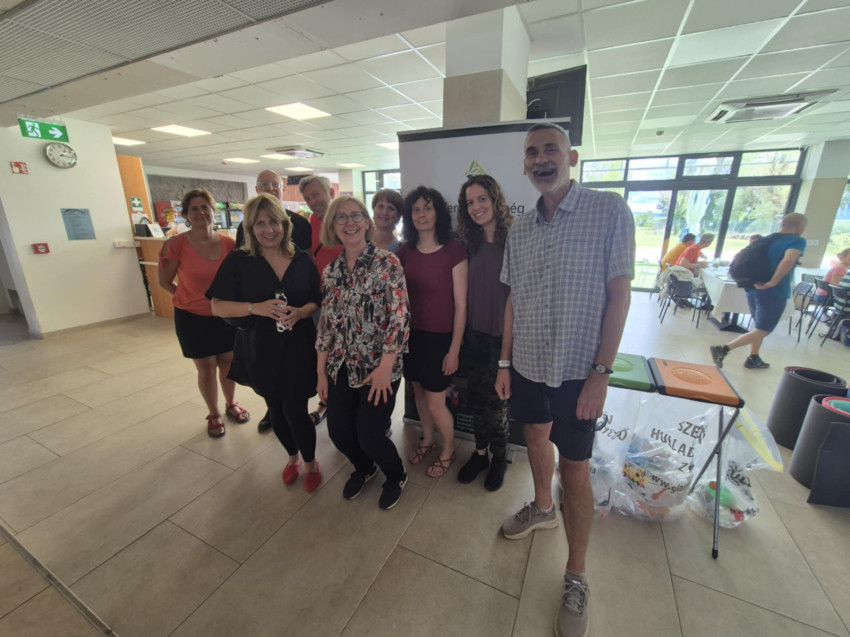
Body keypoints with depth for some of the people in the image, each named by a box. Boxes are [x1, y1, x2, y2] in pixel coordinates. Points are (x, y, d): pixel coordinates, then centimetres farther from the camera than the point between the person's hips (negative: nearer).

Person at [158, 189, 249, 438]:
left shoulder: (229, 243, -7)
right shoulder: (177, 244, -14)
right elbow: (165, 281, -2)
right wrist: (193, 297, 2)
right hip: (193, 317, -2)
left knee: (229, 362, 15)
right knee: (206, 369, 9)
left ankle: (231, 404, 39)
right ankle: (214, 415, 31)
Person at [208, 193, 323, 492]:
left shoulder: (302, 260, -2)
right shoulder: (238, 261, -5)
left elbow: (317, 300, 3)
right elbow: (217, 306, -5)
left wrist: (301, 312, -19)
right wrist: (256, 307, -22)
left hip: (299, 348, -1)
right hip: (260, 350, 1)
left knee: (295, 410, 0)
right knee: (276, 410, 16)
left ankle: (311, 462, 29)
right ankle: (292, 456, 45)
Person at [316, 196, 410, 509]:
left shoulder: (387, 262, -10)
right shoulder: (330, 271, 6)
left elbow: (400, 317, -15)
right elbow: (326, 324, 9)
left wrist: (385, 367, -18)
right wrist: (321, 371, 8)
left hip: (379, 366, -5)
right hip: (341, 367, 5)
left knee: (369, 435, 0)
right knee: (338, 431, 10)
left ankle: (396, 476, 35)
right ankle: (363, 468, 46)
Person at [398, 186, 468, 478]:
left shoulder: (454, 251, -12)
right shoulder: (405, 251, 2)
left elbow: (460, 305, -11)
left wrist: (454, 349, -11)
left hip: (440, 337, -5)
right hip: (411, 334, 5)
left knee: (435, 404, 5)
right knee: (418, 392, 20)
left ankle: (448, 450, 35)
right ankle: (427, 440, 47)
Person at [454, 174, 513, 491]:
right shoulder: (470, 243, 5)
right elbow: (465, 292, 9)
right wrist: (460, 332, 9)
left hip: (503, 335, -4)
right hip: (474, 334, 4)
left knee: (495, 400, 8)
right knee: (476, 398, 14)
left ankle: (499, 458, 34)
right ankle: (480, 453, 36)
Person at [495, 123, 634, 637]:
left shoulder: (610, 211, -9)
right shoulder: (520, 229, 5)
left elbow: (619, 294, -11)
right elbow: (514, 300, 7)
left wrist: (601, 373, -14)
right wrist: (505, 363, 6)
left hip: (576, 371, -4)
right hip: (527, 365, 5)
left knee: (576, 472, 7)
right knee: (537, 437, 23)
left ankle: (577, 579, 29)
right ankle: (543, 507, 52)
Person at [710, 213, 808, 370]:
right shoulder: (798, 241, -9)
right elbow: (788, 261, -29)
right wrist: (773, 282, -21)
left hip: (754, 289, 7)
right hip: (774, 293, -7)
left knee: (760, 327, 22)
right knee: (763, 331, -1)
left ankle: (753, 359, 27)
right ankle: (723, 349, -17)